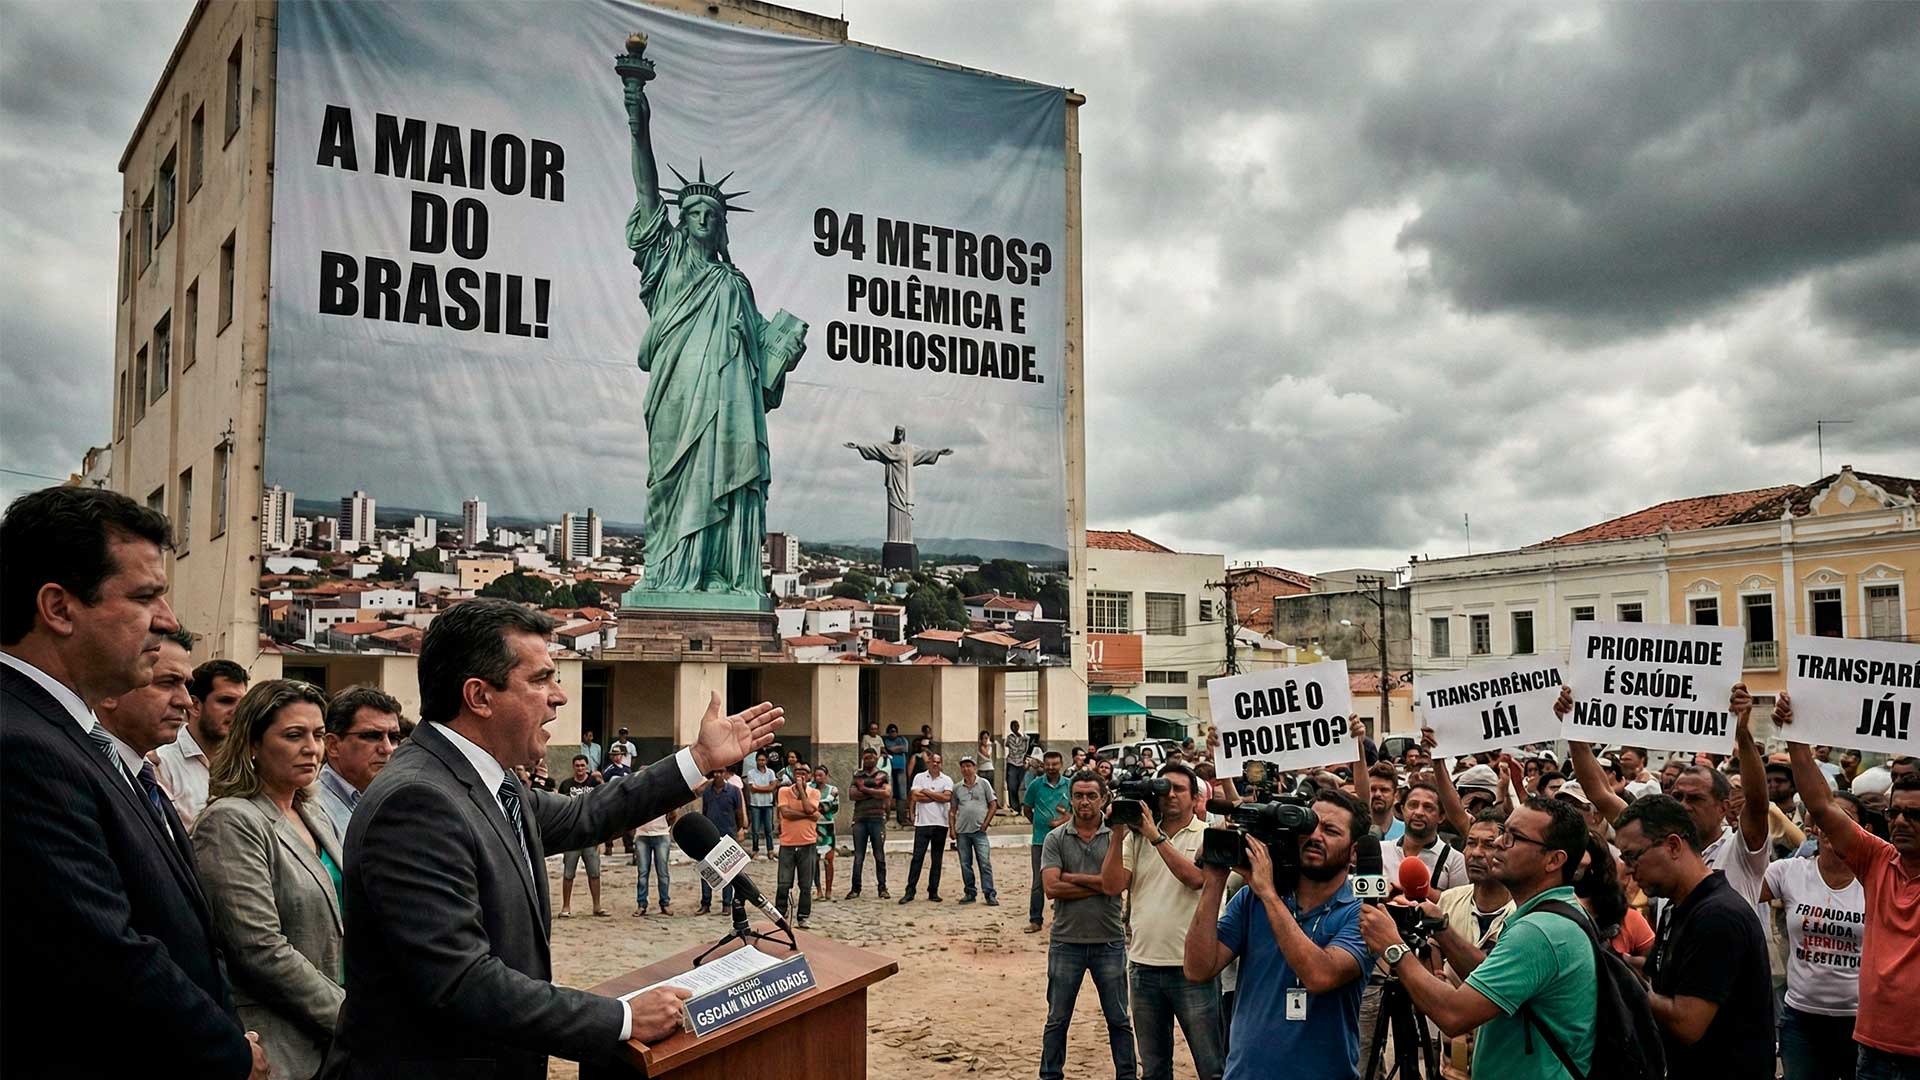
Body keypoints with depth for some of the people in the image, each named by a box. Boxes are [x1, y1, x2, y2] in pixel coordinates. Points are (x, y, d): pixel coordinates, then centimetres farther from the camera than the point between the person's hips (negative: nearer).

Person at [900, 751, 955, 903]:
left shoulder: (947, 780, 6)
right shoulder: (919, 777, 6)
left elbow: (947, 797, -10)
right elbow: (916, 796, -9)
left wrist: (927, 792, -6)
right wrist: (938, 796, -7)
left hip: (941, 823, 1)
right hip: (922, 823, -1)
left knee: (937, 859, 6)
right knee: (917, 857, -5)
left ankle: (933, 892, 12)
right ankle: (910, 891, -2)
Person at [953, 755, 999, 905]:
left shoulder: (984, 783, 2)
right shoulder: (957, 788, 10)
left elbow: (993, 804, 2)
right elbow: (953, 810, 13)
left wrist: (985, 823, -5)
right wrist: (952, 829, 4)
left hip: (979, 830, -3)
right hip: (962, 831, 3)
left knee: (985, 863, -6)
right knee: (965, 864, 7)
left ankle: (990, 894, -3)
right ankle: (969, 893, 17)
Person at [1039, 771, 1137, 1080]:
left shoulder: (1117, 836, -4)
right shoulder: (1055, 839, -1)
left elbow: (1117, 883, -16)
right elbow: (1051, 887, -12)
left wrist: (1071, 877, -12)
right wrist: (1099, 885, -13)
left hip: (1109, 942, -1)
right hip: (1066, 942, 1)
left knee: (1118, 1019, 12)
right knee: (1057, 1019, 12)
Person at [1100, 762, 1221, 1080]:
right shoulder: (1136, 836, 8)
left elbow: (1195, 878, -20)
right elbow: (1112, 886, -2)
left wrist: (1156, 836, -20)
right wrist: (1118, 834, -9)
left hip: (1192, 969, -4)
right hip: (1143, 967, 4)